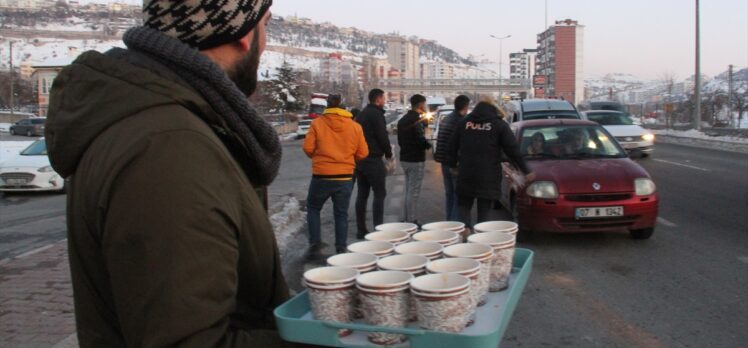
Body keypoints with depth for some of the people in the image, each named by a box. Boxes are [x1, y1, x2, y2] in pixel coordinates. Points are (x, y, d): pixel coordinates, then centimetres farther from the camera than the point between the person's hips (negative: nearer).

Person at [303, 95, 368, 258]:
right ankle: (341, 249, 14)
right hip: (345, 177, 2)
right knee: (341, 214, 13)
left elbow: (308, 148, -7)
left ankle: (315, 245, 11)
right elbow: (363, 153, 0)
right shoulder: (355, 126, -1)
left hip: (321, 176, -1)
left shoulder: (317, 123, -6)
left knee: (313, 208, 18)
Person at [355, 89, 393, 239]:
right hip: (373, 160, -8)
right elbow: (382, 136, -14)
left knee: (362, 194, 9)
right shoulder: (376, 114, -11)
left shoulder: (361, 114, 16)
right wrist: (389, 153, -1)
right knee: (379, 194, -3)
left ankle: (361, 229, 12)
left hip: (360, 159, 8)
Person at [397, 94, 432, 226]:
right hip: (416, 160, -9)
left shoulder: (402, 120, 13)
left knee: (408, 191, 16)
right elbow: (420, 140, -24)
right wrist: (428, 145, -3)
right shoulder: (417, 120, -15)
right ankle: (412, 221, -2)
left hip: (404, 158, 9)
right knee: (414, 192, -4)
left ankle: (406, 219, 20)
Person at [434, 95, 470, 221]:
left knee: (449, 194, 16)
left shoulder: (445, 119, 11)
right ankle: (455, 221, -3)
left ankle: (449, 220, 21)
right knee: (459, 194, -2)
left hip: (444, 161, 8)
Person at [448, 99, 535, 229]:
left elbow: (452, 147, 13)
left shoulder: (463, 122, 9)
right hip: (488, 176, -1)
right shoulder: (499, 125, 1)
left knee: (464, 206, 11)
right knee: (483, 211, 7)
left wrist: (453, 164, 27)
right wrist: (526, 171, 3)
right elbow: (513, 150, -2)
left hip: (465, 175, 2)